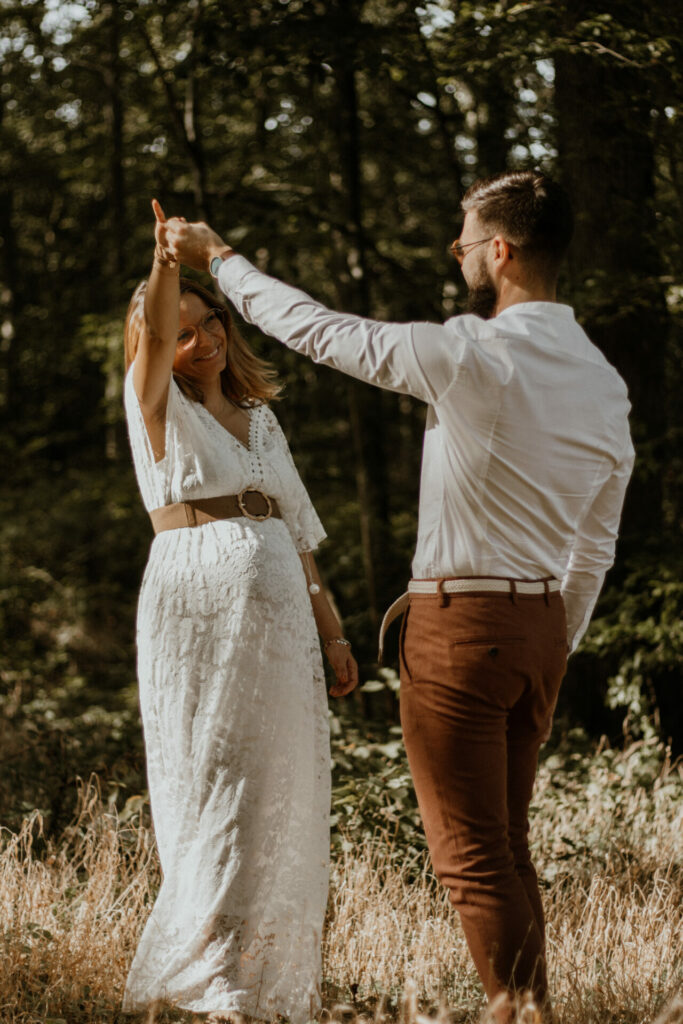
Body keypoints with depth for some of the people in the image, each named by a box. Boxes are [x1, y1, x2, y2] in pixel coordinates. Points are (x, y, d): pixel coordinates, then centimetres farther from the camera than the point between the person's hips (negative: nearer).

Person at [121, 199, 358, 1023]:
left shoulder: (259, 416, 19)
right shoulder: (157, 407, 3)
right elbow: (153, 338, -20)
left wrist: (331, 633, 14)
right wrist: (165, 261, -38)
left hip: (278, 611, 6)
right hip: (196, 603, -5)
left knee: (278, 794, 7)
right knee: (213, 789, -6)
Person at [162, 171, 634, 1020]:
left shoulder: (468, 354, -16)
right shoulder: (605, 383, 7)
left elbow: (320, 332, -6)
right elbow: (595, 547, 13)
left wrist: (219, 259, 8)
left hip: (458, 623, -8)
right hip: (542, 623, 8)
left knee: (473, 857, -2)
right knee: (507, 852, 16)